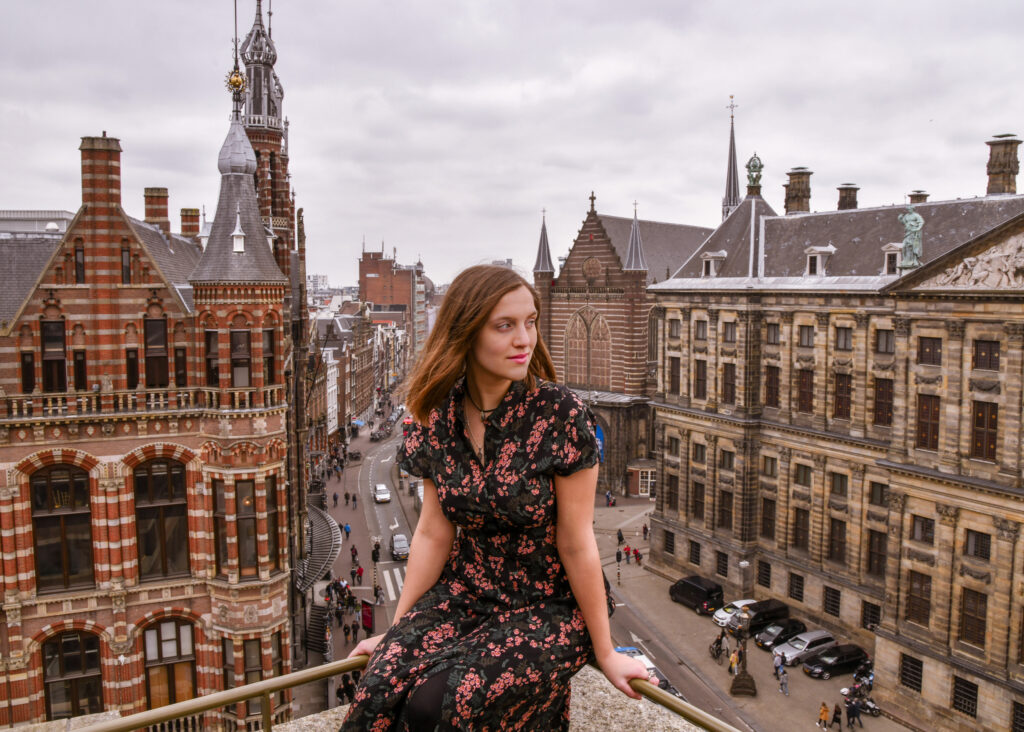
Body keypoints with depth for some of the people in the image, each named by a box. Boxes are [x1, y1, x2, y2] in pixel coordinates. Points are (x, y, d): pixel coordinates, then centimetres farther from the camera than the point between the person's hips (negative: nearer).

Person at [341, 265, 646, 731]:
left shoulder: (559, 414, -16)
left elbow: (576, 544, -12)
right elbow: (433, 534, 3)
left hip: (547, 608, -3)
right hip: (462, 596, 4)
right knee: (379, 693, -20)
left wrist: (605, 652, -5)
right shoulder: (439, 417, -3)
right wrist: (397, 629, 7)